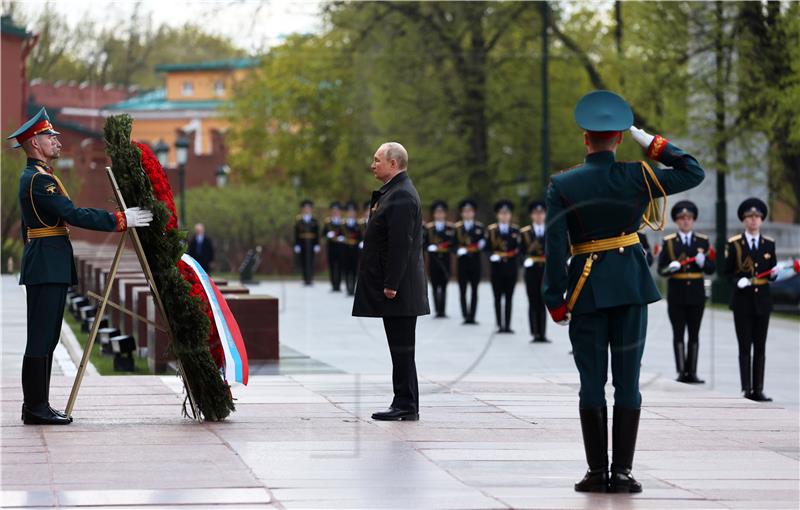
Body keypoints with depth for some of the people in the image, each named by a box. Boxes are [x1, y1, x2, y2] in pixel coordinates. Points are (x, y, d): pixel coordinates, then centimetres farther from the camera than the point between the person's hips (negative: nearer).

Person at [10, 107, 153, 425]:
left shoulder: (33, 177, 20)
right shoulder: (39, 179, -14)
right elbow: (73, 215, -22)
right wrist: (120, 220, -20)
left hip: (44, 266, 11)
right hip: (47, 267, -11)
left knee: (45, 338, 11)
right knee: (41, 338, -8)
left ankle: (36, 405, 14)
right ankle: (36, 408, -7)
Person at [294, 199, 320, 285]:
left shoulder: (314, 221, 6)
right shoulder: (298, 221, 5)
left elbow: (317, 233, 6)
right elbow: (296, 234, 4)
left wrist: (317, 245, -1)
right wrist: (296, 245, -2)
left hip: (311, 243, 0)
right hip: (302, 242, 1)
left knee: (310, 261, -5)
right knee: (303, 261, 1)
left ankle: (310, 279, -3)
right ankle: (305, 279, 7)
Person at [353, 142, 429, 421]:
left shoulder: (401, 196, -16)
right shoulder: (393, 192, 17)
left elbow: (401, 244, -22)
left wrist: (391, 284, -22)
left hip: (398, 289, -10)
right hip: (394, 285, 10)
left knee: (402, 348, -6)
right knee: (400, 348, 11)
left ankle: (406, 406, -3)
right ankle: (405, 405, 15)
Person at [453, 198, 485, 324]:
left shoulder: (479, 227, 6)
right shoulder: (457, 228, 4)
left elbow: (483, 242, 5)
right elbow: (453, 244, 1)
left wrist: (481, 245, -16)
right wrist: (459, 250, -17)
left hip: (475, 262, 0)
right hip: (462, 261, 0)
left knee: (474, 290, 3)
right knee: (463, 290, -3)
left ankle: (472, 316, 6)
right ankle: (465, 315, 1)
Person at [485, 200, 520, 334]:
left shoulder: (515, 230, 5)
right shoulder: (491, 230, 3)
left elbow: (518, 248, 3)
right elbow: (487, 248, 2)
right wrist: (492, 256, -16)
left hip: (511, 269, 1)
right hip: (497, 268, -1)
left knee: (509, 298, 3)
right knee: (498, 298, 2)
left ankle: (507, 325, 5)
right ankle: (500, 325, 5)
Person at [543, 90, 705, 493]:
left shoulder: (562, 185, -5)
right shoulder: (637, 177, -4)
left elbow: (554, 246, -8)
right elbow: (694, 173, 6)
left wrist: (555, 300, -3)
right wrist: (655, 145, 4)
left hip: (586, 289, 0)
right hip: (631, 285, 0)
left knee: (592, 382, 4)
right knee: (628, 380, 3)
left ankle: (597, 472, 4)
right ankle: (622, 471, 1)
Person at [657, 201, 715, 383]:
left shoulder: (702, 241, 8)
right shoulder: (668, 242, 4)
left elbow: (711, 269, 5)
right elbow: (661, 269, 2)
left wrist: (703, 262, -16)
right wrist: (670, 268, -20)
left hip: (696, 293, 2)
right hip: (676, 294, -1)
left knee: (694, 334, 3)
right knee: (678, 334, -4)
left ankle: (692, 372, 7)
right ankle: (681, 372, -4)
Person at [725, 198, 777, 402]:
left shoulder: (769, 244, 9)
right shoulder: (734, 244, 1)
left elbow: (772, 272, 14)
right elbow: (727, 271, 2)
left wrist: (775, 273, -9)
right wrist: (738, 280, -17)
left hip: (762, 300, 3)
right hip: (742, 300, -3)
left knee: (760, 347, 4)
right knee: (745, 347, -3)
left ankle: (758, 389, 7)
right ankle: (746, 389, -2)